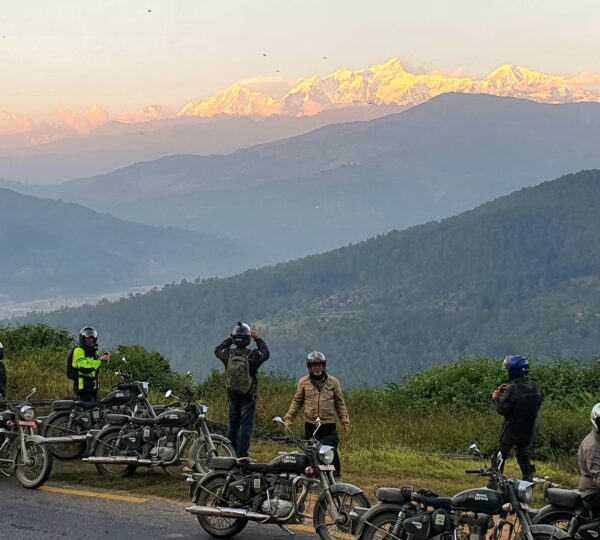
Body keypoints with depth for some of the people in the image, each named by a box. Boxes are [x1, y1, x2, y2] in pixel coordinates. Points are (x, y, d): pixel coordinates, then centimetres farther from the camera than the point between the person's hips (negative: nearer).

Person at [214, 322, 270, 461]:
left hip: (232, 395, 4)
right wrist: (259, 340, 16)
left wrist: (230, 339, 18)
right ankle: (242, 455, -10)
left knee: (233, 425, 16)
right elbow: (266, 354, 6)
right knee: (246, 425, -2)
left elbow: (218, 350, 15)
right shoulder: (253, 355, -16)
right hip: (249, 396, -4)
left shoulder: (227, 354, -9)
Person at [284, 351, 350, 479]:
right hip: (310, 424, 1)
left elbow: (340, 402, 10)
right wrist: (288, 419, 2)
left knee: (332, 453, -8)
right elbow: (297, 401, 9)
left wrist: (345, 420, 3)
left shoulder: (333, 382, 6)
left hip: (329, 425, -1)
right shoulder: (303, 382, 6)